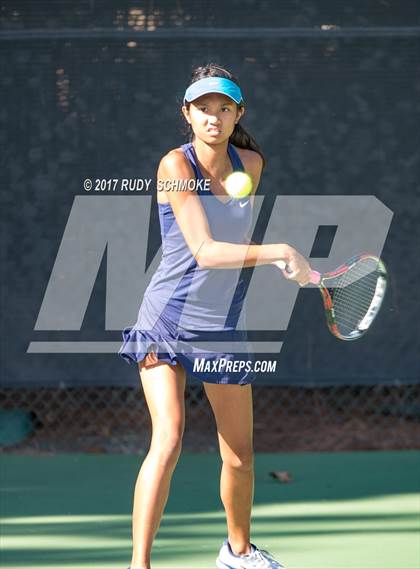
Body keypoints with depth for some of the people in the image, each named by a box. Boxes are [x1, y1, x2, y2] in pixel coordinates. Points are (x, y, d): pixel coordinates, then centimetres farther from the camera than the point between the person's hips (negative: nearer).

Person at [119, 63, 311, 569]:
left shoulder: (251, 163, 1)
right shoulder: (176, 165, -16)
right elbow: (204, 251, -25)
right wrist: (278, 253, -34)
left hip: (223, 328, 5)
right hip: (166, 321, -5)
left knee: (239, 456, 12)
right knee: (168, 440, -20)